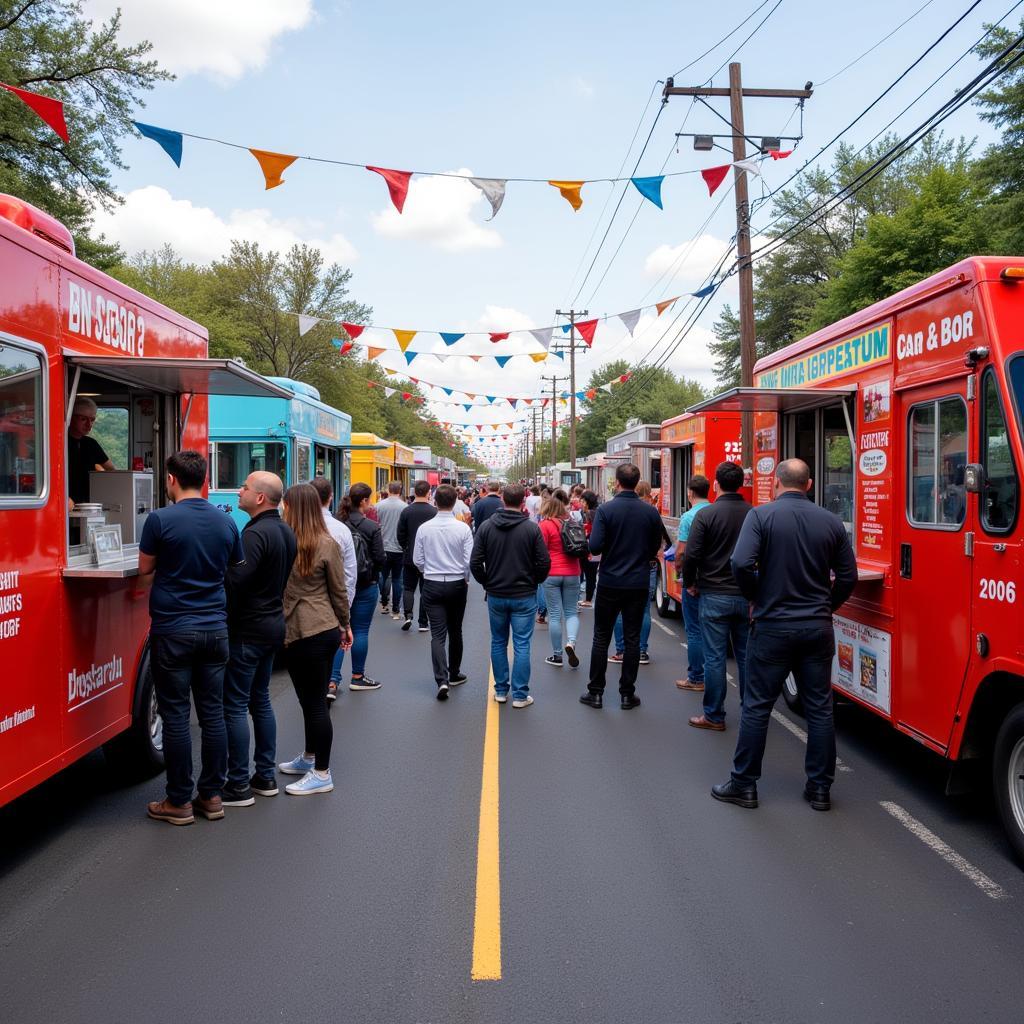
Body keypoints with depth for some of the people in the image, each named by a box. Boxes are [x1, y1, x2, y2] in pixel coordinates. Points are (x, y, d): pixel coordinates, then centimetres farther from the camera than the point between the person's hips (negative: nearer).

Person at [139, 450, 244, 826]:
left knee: (176, 715, 3)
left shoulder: (160, 520, -11)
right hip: (214, 628, 4)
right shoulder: (226, 523, 2)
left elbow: (145, 568, 2)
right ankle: (212, 795, 17)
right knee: (212, 712, 10)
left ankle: (179, 802, 11)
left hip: (173, 630, -4)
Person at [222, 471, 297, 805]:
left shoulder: (255, 533, -19)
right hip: (274, 624, 10)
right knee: (260, 700, 17)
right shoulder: (285, 531, 11)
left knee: (234, 705, -2)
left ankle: (239, 785, 2)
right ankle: (265, 776, 24)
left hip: (248, 628, -10)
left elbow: (235, 580, -28)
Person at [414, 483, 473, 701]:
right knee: (455, 631, 17)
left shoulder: (424, 528, -7)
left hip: (432, 585, 0)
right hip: (457, 584, 0)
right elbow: (470, 561, -9)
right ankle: (454, 674, 30)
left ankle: (442, 680, -14)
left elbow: (417, 560, 0)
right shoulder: (463, 528, -11)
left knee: (438, 634, -1)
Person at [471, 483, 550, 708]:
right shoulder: (532, 528, -10)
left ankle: (501, 690, 22)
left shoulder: (486, 527, -5)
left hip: (495, 595, 2)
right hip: (524, 596, -2)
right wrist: (534, 582, 8)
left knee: (498, 642, 15)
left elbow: (475, 563, -6)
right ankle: (520, 695, 6)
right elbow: (544, 563, -10)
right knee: (521, 645, 4)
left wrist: (487, 583, 9)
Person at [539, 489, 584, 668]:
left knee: (554, 615, 4)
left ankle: (557, 655, 10)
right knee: (571, 612, 11)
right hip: (572, 573, 3)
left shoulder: (545, 525, -10)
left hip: (552, 574, -3)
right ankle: (571, 642, -13)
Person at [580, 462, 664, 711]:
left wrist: (610, 548, 5)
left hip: (610, 583, -2)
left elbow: (595, 547, -17)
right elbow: (655, 548, 7)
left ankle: (595, 692, 13)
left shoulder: (605, 510, -12)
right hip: (639, 584, 2)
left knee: (601, 638, 9)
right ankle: (627, 694, 13)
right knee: (632, 639, 9)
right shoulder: (650, 512, -3)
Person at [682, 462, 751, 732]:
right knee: (746, 655, 13)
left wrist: (690, 583, 5)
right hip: (747, 597, 3)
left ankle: (714, 716, 8)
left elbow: (692, 555, -12)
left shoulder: (706, 515, -11)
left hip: (714, 596, -3)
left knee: (715, 657, 3)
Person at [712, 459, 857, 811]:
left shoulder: (761, 515, -8)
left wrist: (756, 598, -2)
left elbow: (742, 563, -20)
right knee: (820, 709, 11)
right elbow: (848, 576, 4)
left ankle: (744, 784, 13)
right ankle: (820, 788, 18)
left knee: (757, 707, 6)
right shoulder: (831, 521, 2)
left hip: (773, 627, -3)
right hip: (818, 629, 3)